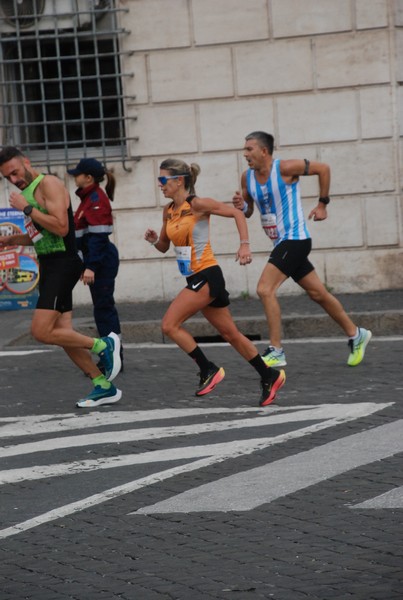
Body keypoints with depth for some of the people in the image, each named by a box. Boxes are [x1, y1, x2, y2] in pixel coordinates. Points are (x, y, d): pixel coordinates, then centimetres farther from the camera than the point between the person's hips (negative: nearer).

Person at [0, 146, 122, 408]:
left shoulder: (49, 184, -11)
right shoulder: (28, 191, 18)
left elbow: (61, 227, -23)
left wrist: (27, 208, -18)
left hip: (63, 263, -10)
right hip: (48, 265, 10)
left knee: (41, 331, -17)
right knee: (62, 333, 7)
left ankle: (104, 346, -5)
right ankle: (104, 387, 13)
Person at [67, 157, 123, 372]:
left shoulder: (97, 200, -16)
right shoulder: (89, 198, 15)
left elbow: (98, 237, -22)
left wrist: (91, 266, -26)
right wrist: (86, 264, 22)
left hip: (102, 261, -10)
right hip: (98, 261, 10)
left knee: (103, 308, -7)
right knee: (104, 307, 13)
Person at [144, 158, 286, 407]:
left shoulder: (197, 205, -13)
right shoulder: (168, 211, 10)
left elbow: (236, 213, -11)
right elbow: (164, 246, 20)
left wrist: (245, 244, -20)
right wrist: (154, 240, -2)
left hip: (207, 275, -8)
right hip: (195, 278, 8)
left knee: (170, 324, -14)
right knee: (231, 333, 12)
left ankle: (209, 370, -6)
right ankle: (270, 377, 20)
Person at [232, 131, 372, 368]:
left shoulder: (285, 168, -15)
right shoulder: (247, 177, 5)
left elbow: (323, 168, -6)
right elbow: (248, 211, 17)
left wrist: (323, 204, -1)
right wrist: (241, 206, -7)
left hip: (295, 240, -8)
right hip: (281, 243, 8)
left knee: (265, 289, -19)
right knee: (318, 293, 15)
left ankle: (276, 352, -16)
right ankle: (356, 335, 30)